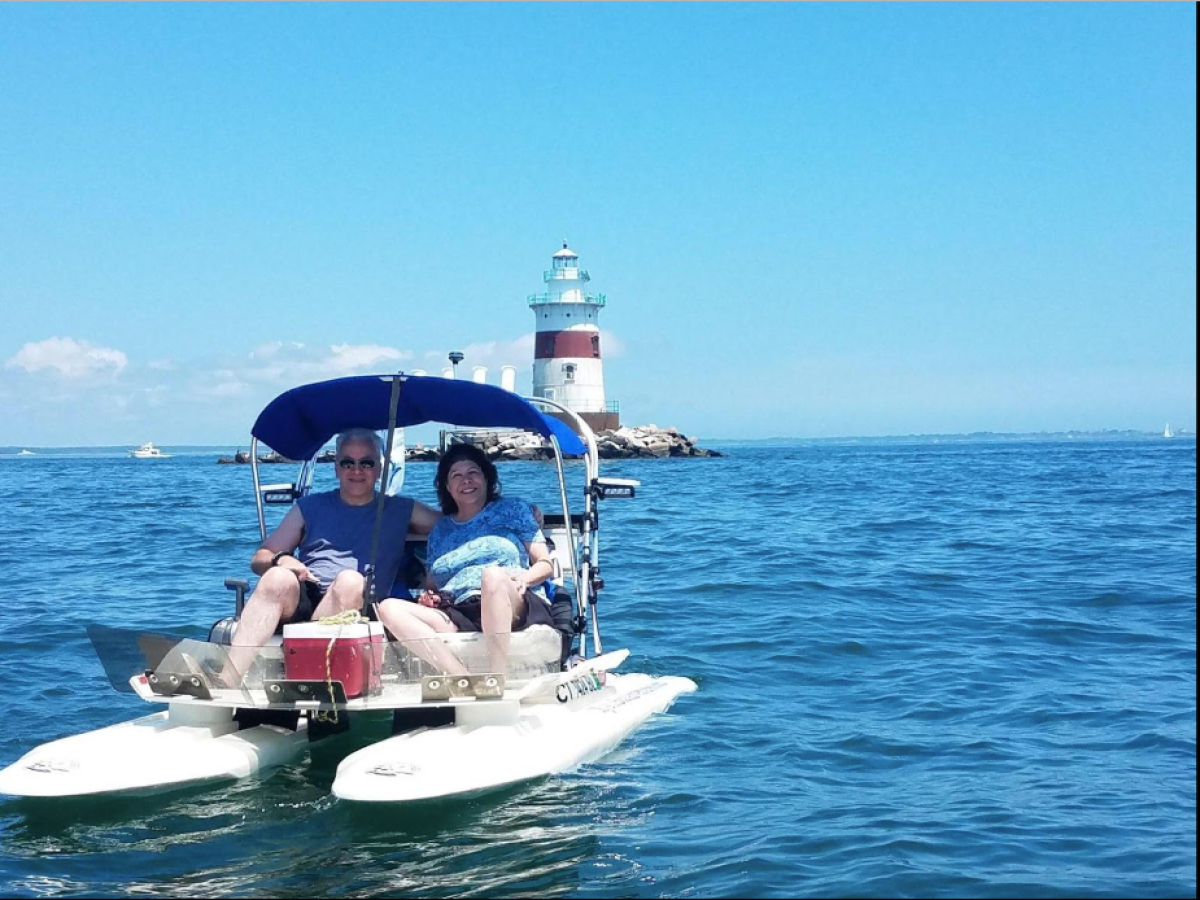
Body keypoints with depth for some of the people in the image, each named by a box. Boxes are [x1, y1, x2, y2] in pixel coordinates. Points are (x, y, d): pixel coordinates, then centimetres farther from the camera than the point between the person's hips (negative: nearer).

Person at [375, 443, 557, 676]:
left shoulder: (513, 510, 19)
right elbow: (431, 586, 26)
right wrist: (428, 596, 1)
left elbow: (545, 564, 12)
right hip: (459, 617, 3)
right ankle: (465, 681, -41)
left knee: (493, 574, -37)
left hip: (515, 610, -3)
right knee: (389, 608, -23)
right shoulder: (440, 530, 26)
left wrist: (525, 577, -11)